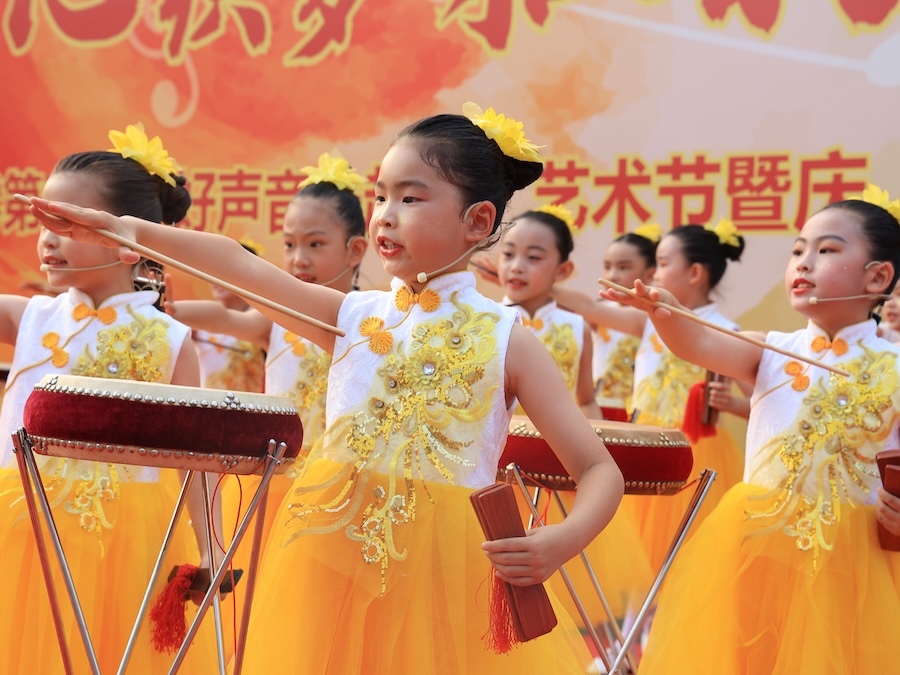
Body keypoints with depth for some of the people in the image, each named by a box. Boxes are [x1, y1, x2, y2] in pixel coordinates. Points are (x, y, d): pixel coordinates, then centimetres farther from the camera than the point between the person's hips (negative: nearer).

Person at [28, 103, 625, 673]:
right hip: (333, 556, 3)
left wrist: (563, 541, -26)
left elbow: (600, 470, -7)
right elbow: (239, 265, -7)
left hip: (445, 569, -2)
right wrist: (137, 230, -21)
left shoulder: (505, 339, -4)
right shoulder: (354, 318, 4)